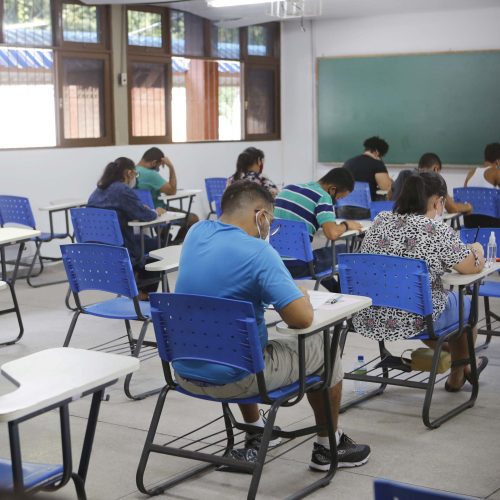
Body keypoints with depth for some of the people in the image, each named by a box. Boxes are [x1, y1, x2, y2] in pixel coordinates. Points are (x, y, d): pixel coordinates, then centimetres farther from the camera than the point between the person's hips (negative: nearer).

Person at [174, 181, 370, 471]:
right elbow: (302, 319, -25)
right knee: (322, 347, 14)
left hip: (185, 372, 7)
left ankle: (255, 433, 48)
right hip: (233, 378, -7)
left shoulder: (196, 233, 1)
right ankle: (328, 446, 29)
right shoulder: (257, 252, -22)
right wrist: (302, 296, -3)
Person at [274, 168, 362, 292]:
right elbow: (332, 233, -22)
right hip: (296, 266, -7)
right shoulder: (323, 197, -10)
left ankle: (336, 291, 45)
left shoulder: (288, 188, 11)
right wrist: (346, 225, -1)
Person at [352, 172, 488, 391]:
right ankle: (459, 371, 46)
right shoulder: (437, 230, -15)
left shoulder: (380, 220, 2)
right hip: (411, 323, -5)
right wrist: (477, 249, 19)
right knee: (464, 302, 25)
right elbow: (473, 266, -3)